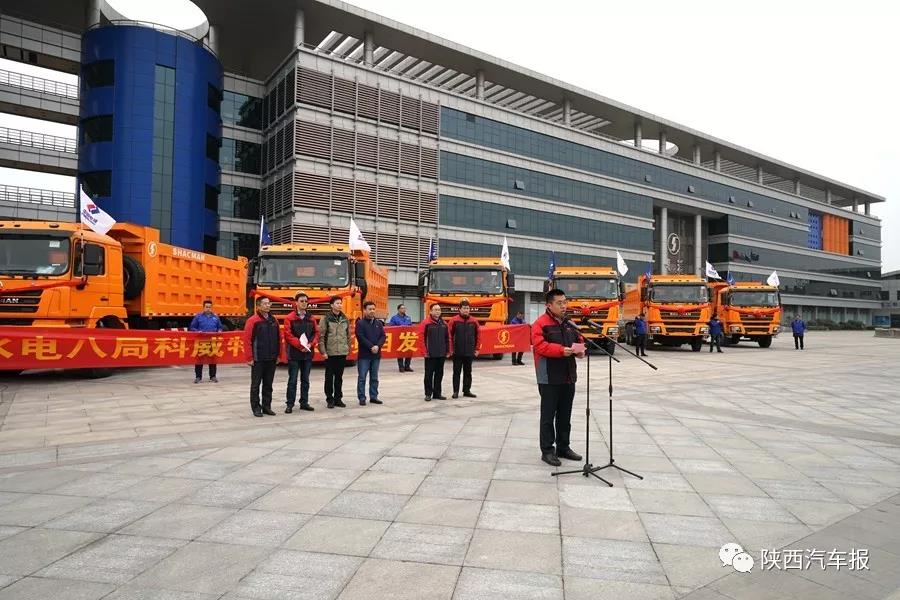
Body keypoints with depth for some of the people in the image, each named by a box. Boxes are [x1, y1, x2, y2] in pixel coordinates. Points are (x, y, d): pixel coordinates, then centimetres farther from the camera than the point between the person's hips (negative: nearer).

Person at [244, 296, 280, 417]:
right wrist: (250, 358, -12)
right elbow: (247, 340, -10)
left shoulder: (273, 320, 9)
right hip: (258, 360, -5)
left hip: (271, 359, 5)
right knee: (256, 384, 3)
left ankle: (267, 406, 20)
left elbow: (278, 338, 13)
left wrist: (278, 355, 10)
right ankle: (256, 408, 11)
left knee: (268, 384, 11)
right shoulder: (252, 321, -8)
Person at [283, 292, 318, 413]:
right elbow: (288, 335, -11)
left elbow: (316, 333, 7)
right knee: (292, 380, 0)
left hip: (308, 353, 4)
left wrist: (310, 344, -9)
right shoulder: (289, 318, -4)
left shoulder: (311, 318, 9)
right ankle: (290, 404, 8)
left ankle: (304, 402, 21)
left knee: (305, 380, 12)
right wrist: (300, 345, -16)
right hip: (294, 353, -4)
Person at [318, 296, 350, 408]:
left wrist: (348, 349, 8)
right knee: (329, 377, 3)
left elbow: (348, 336, 14)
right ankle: (329, 399, 13)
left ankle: (338, 398, 19)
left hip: (342, 353, 4)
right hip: (330, 353, -4)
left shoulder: (345, 319, 9)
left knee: (339, 377, 10)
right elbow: (321, 336, -7)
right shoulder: (326, 319, -4)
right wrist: (323, 351, -11)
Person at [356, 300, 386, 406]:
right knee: (362, 377, 0)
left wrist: (377, 346, -12)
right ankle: (362, 398, 6)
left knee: (374, 377, 11)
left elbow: (383, 336, 4)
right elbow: (361, 338, -13)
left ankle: (373, 397, 19)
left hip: (376, 355, 5)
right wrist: (371, 347, -17)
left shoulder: (379, 323, 10)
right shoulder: (360, 323, -4)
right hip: (364, 355, -5)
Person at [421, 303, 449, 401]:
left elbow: (447, 338, 14)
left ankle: (437, 393, 21)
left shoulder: (443, 324, 10)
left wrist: (448, 351, 11)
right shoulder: (426, 323, -7)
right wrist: (425, 351, -12)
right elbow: (421, 337, -10)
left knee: (439, 374, 11)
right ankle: (428, 394, 11)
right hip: (430, 355, -5)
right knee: (429, 374, 2)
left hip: (441, 354, 5)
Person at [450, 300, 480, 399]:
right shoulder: (454, 320, -6)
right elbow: (450, 335, -6)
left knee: (468, 372, 11)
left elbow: (477, 336, 8)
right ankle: (456, 391, 12)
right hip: (457, 352, -3)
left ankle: (467, 390, 21)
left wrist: (476, 349, 6)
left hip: (469, 352, 3)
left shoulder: (474, 321, 3)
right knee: (457, 372, 4)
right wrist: (451, 348, -9)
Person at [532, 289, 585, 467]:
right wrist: (561, 350, -30)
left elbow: (580, 340, 20)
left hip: (568, 377, 7)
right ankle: (547, 451, 9)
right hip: (550, 379, -7)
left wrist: (580, 350, -2)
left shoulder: (570, 324, 13)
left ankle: (563, 447, 27)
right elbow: (540, 346, -21)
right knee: (548, 416, 0)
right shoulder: (541, 323, -11)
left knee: (565, 415, 15)